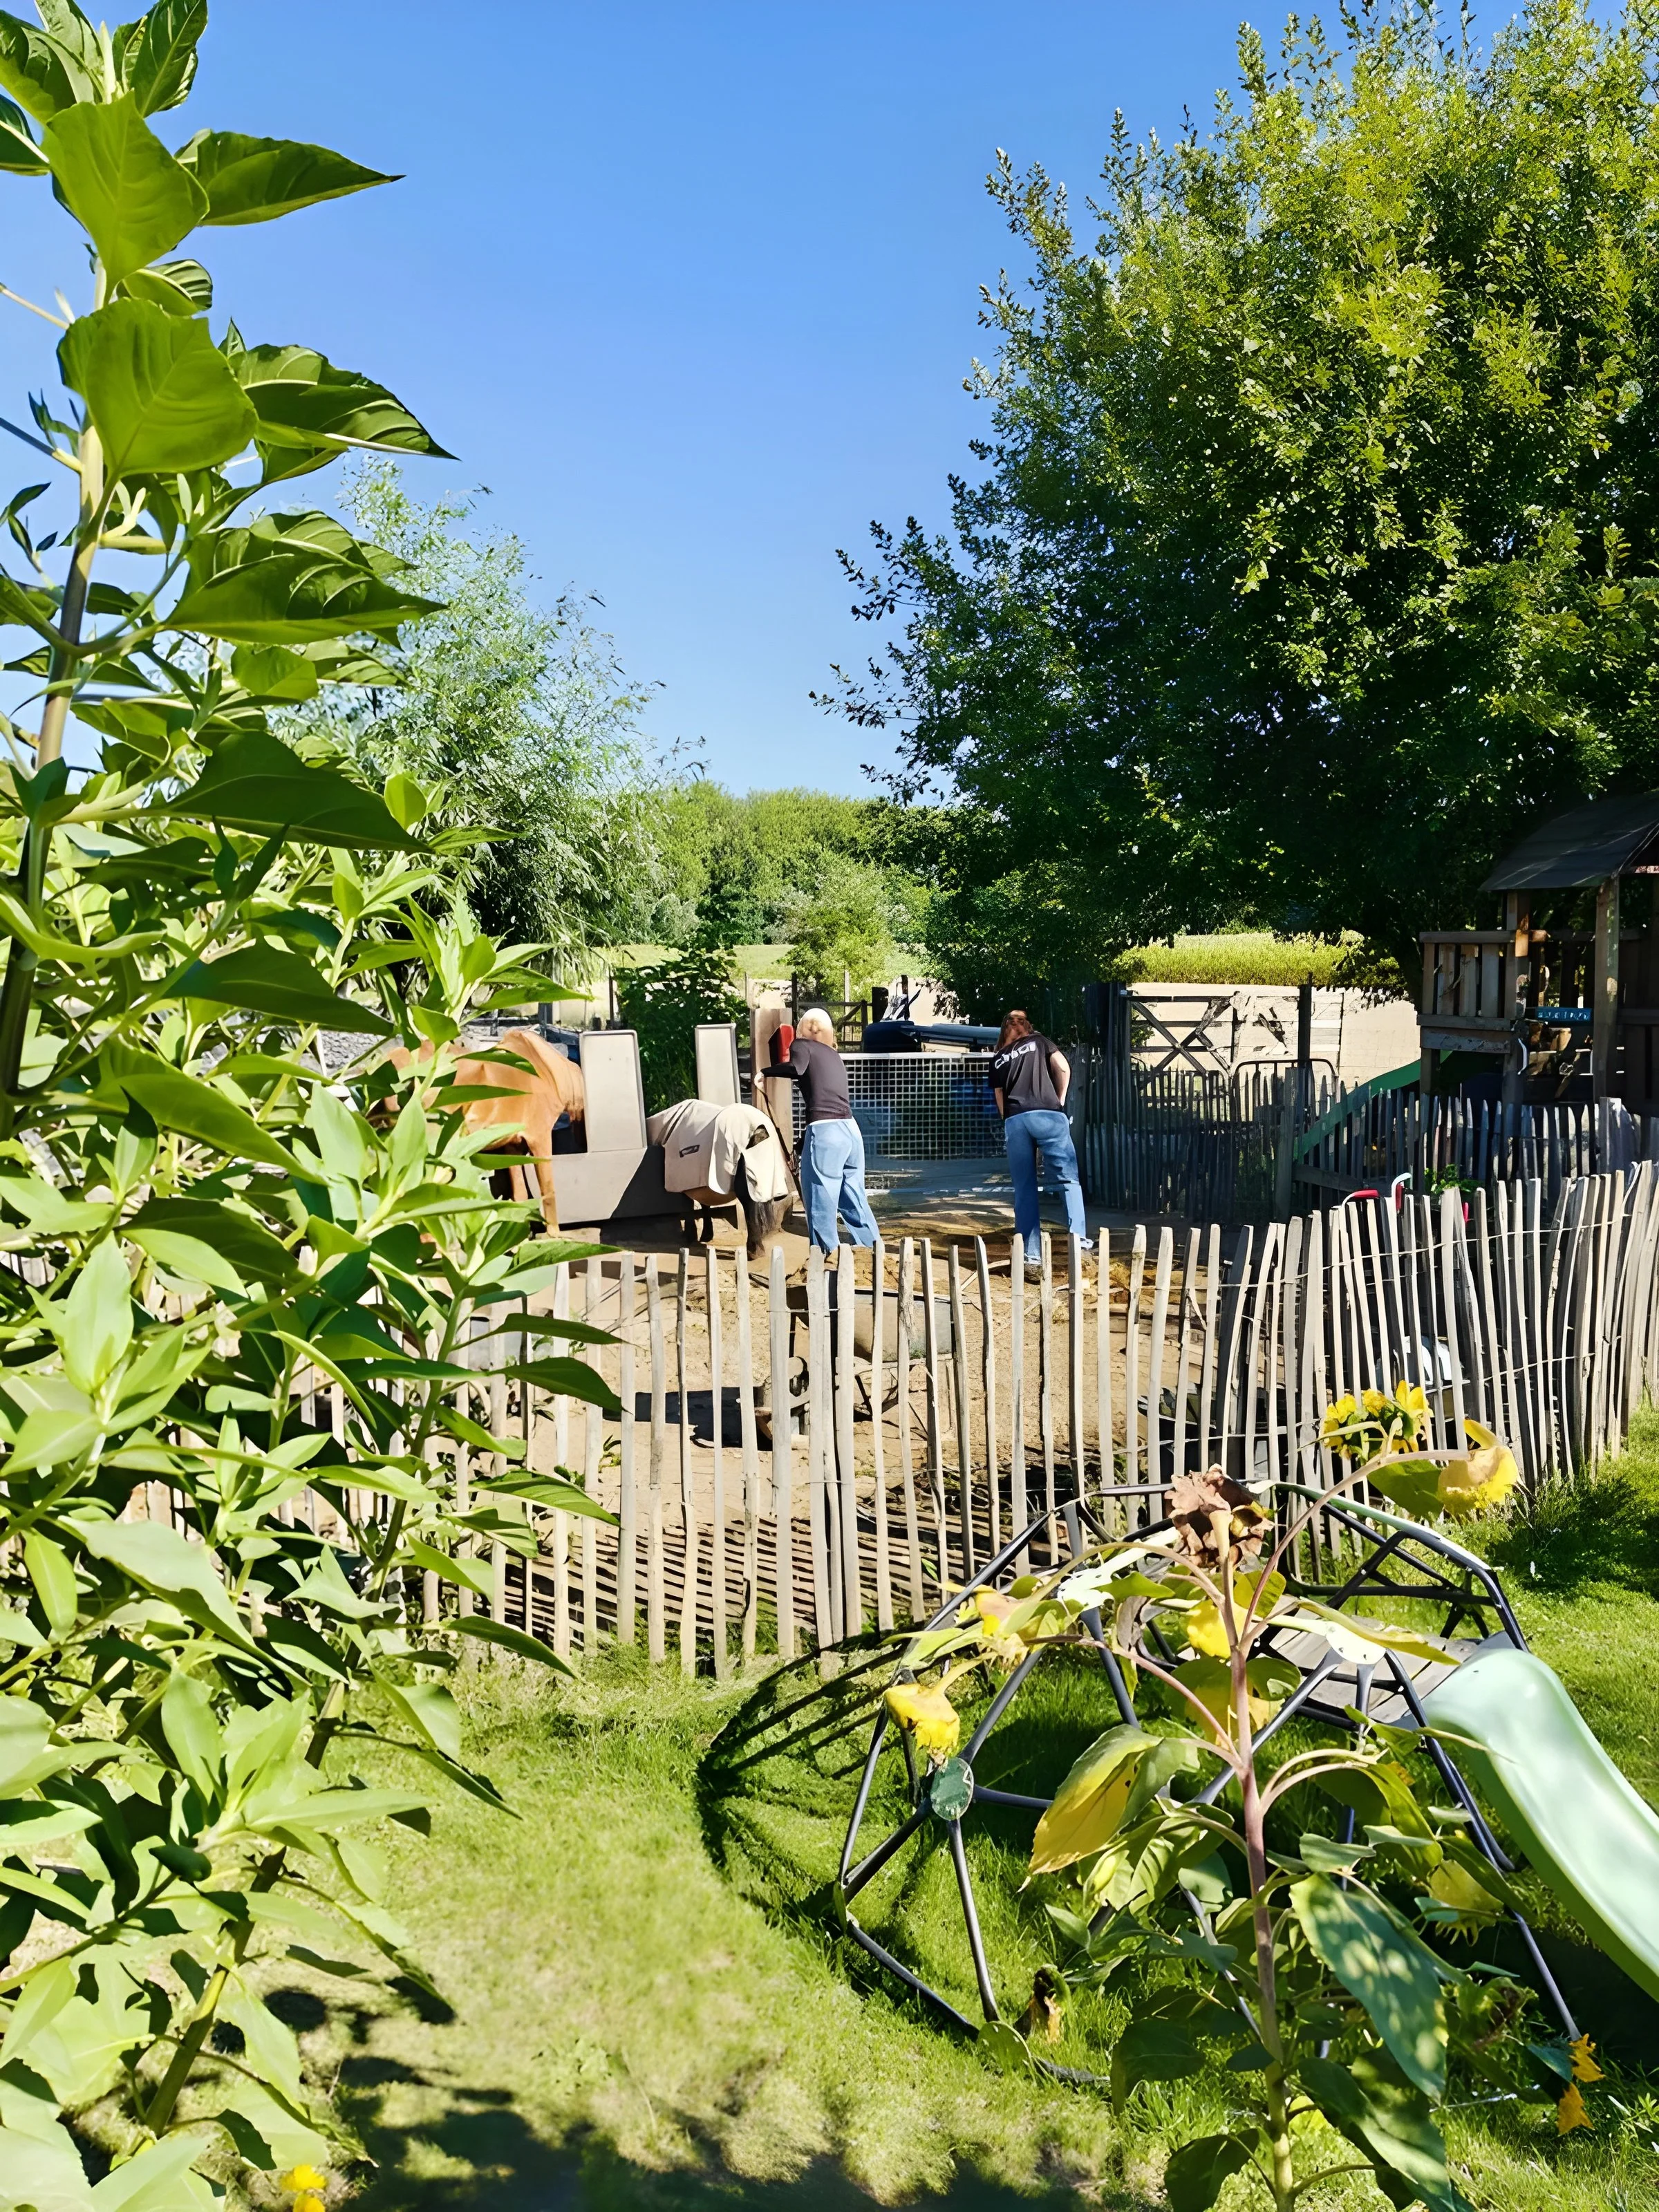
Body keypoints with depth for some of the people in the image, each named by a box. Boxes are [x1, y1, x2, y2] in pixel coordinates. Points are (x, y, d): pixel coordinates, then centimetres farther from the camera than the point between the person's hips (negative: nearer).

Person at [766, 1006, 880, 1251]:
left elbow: (795, 1068, -15)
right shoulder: (834, 1055, 25)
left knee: (821, 1206, -2)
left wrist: (766, 1072, -2)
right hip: (850, 1129, 7)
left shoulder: (803, 1045, 6)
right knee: (854, 1201, 14)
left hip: (825, 1132, -7)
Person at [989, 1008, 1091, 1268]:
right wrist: (1061, 1100, 14)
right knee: (1069, 1178, 3)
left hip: (1014, 1121, 2)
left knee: (1024, 1189, 5)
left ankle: (1031, 1253, 2)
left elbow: (999, 1097, 19)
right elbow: (1063, 1067, 3)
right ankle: (1078, 1235, -14)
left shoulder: (997, 1058, 23)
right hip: (1048, 1116, -2)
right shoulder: (1039, 1041, 17)